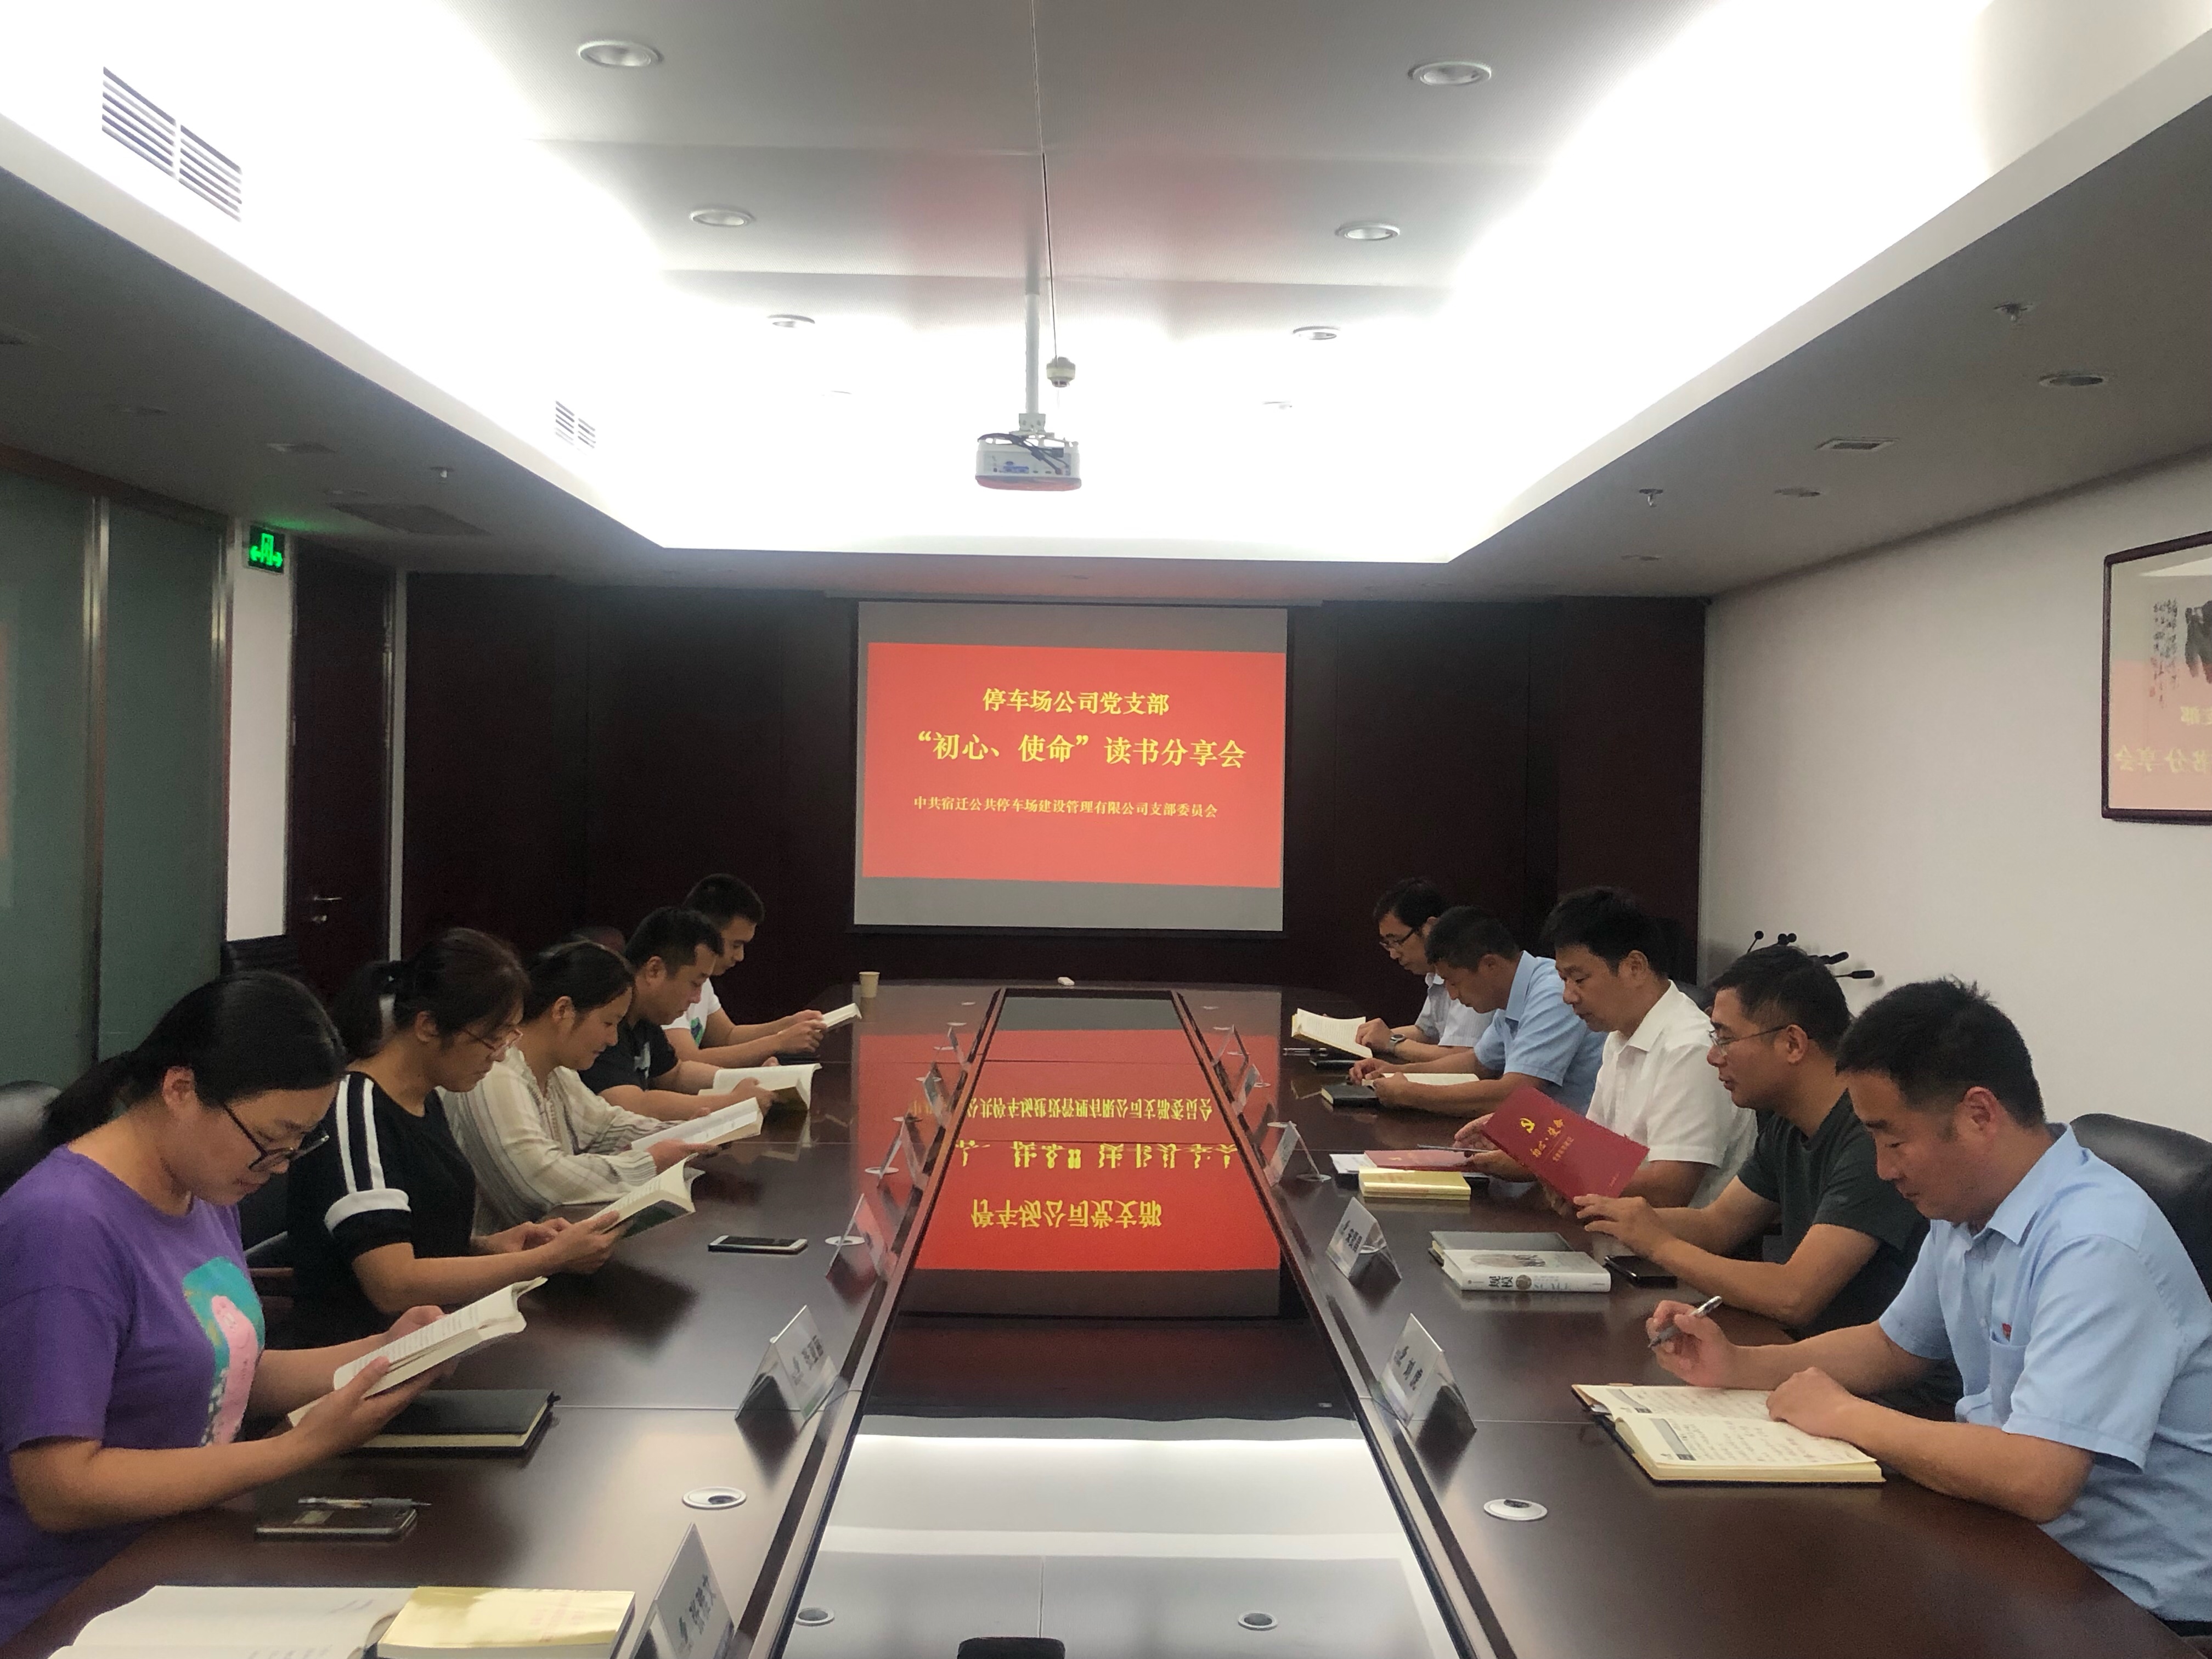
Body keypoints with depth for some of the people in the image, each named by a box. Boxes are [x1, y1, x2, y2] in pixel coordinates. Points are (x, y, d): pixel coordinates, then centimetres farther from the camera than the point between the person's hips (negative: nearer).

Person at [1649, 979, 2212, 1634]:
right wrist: (1737, 1366, 2)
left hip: (2129, 1598, -7)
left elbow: (2033, 1479, -34)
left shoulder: (2096, 1244, -27)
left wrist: (1846, 1415, -20)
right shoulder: (1965, 1209, 0)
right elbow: (1894, 1345, 17)